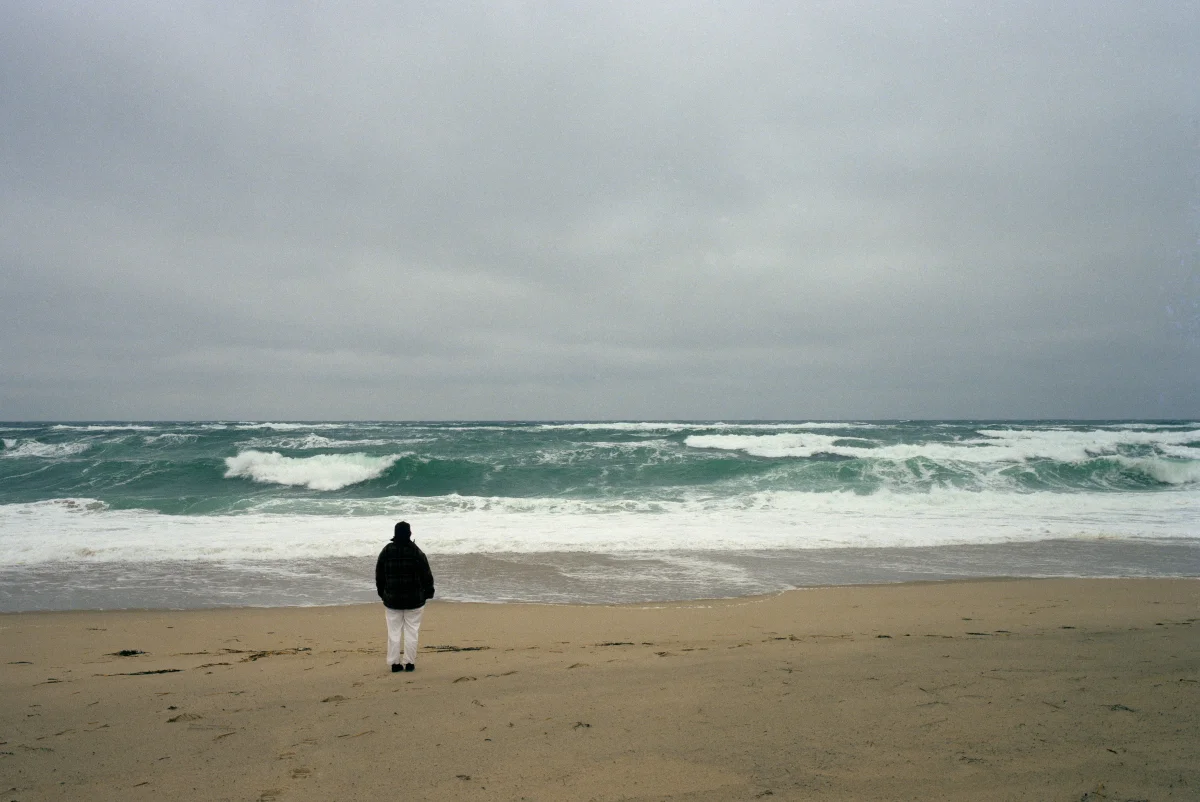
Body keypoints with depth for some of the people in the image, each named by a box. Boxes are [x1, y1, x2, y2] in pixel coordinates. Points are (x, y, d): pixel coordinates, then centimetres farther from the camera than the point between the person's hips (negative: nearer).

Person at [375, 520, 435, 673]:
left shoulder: (386, 551, -1)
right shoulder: (417, 553, -9)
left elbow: (379, 575, 7)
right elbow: (427, 576, -6)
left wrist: (383, 594, 18)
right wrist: (428, 594, 6)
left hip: (392, 600, 2)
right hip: (414, 600, -2)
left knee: (394, 632, 8)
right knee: (411, 632, 5)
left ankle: (394, 663, 10)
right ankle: (409, 662, 7)